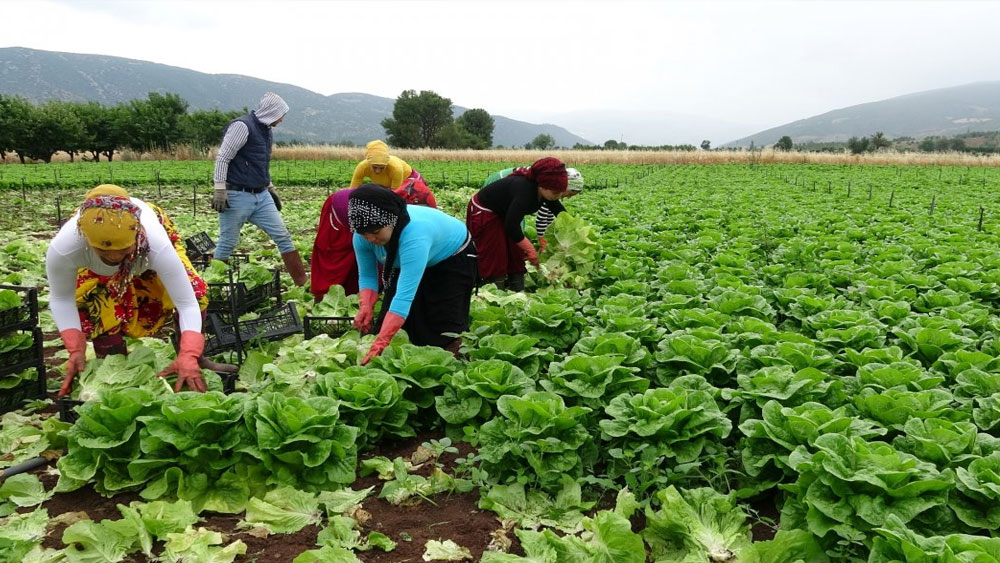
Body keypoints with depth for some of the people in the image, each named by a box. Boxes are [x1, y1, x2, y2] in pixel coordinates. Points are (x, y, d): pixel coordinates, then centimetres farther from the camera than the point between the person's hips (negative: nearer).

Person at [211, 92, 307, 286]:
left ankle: (302, 283, 5)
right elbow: (222, 158, -14)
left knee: (282, 236, 1)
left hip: (261, 196, 8)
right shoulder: (242, 126, -12)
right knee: (228, 243, 2)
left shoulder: (266, 130, 14)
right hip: (238, 197, -8)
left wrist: (270, 188, 25)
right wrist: (220, 190, -18)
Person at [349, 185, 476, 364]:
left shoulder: (415, 233, -48)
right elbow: (366, 275, -12)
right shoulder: (362, 236, -27)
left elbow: (405, 294, -53)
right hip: (406, 262, 6)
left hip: (453, 257, -6)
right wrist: (366, 307, -33)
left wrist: (380, 344, -58)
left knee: (444, 318, -13)